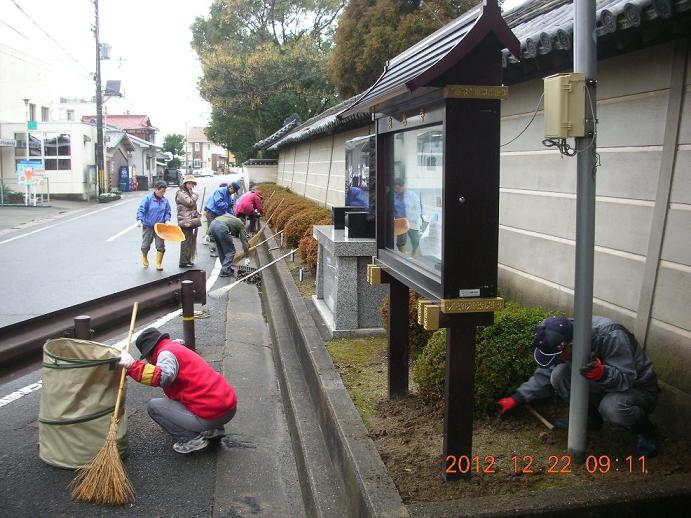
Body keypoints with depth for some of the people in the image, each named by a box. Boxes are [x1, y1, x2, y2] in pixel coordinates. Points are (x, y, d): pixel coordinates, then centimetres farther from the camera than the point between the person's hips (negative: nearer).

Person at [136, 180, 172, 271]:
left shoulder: (165, 200, 3)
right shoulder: (148, 198, -9)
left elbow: (167, 212, 13)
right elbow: (141, 210, -14)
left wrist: (167, 220, -5)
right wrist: (139, 219, -27)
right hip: (148, 226, -2)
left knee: (161, 245, -1)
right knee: (146, 245, 8)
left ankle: (159, 263, 10)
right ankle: (144, 257, 39)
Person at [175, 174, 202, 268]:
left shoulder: (188, 193, 23)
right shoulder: (181, 193, -9)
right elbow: (190, 203, -20)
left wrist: (197, 213, 17)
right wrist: (195, 194, -7)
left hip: (190, 220, 10)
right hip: (185, 220, -10)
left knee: (190, 241, 14)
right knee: (186, 241, -10)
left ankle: (187, 260, 22)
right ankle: (183, 262, -6)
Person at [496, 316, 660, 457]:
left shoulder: (611, 336, -34)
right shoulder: (560, 339, -14)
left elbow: (627, 379, -32)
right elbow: (545, 374, -2)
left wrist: (602, 373, -52)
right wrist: (517, 398, -6)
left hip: (638, 388, -5)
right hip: (602, 387, 5)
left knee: (612, 408, -38)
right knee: (559, 374, -19)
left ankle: (644, 430, -4)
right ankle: (590, 419, 4)